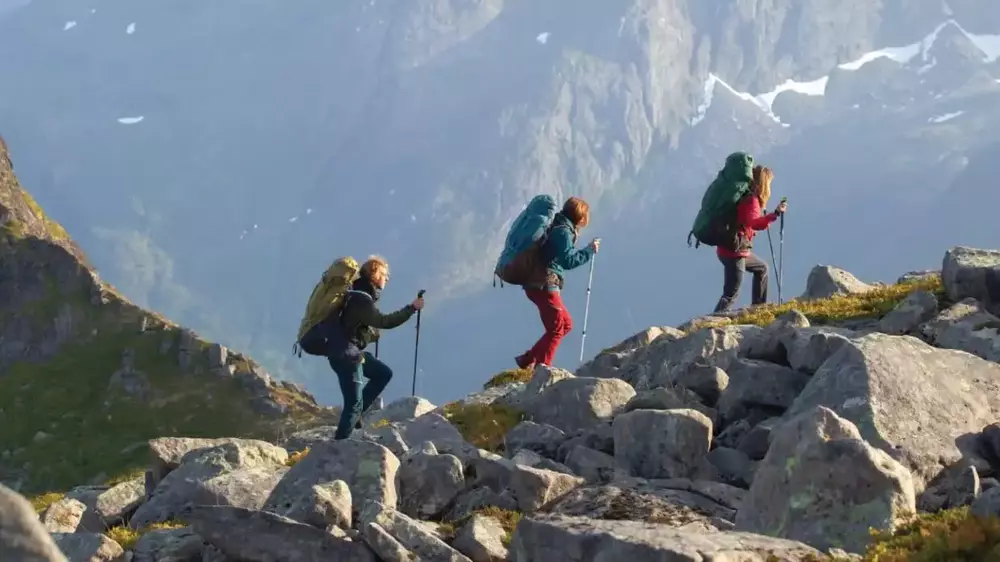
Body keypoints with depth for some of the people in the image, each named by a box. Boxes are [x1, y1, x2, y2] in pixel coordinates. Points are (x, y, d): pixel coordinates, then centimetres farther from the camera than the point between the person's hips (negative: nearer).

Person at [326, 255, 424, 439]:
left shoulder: (361, 294, 10)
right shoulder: (361, 299, -21)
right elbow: (384, 321, -28)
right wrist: (412, 308, -23)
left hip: (353, 351, 10)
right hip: (345, 354, -10)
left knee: (384, 373, 18)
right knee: (354, 403, -8)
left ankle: (355, 414, 15)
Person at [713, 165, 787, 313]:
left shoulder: (746, 196, 12)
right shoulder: (751, 200, -16)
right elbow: (755, 223, -33)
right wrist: (776, 213, -38)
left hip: (739, 250, 10)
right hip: (734, 251, -10)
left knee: (762, 268, 31)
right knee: (730, 294, -12)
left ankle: (758, 307, 36)